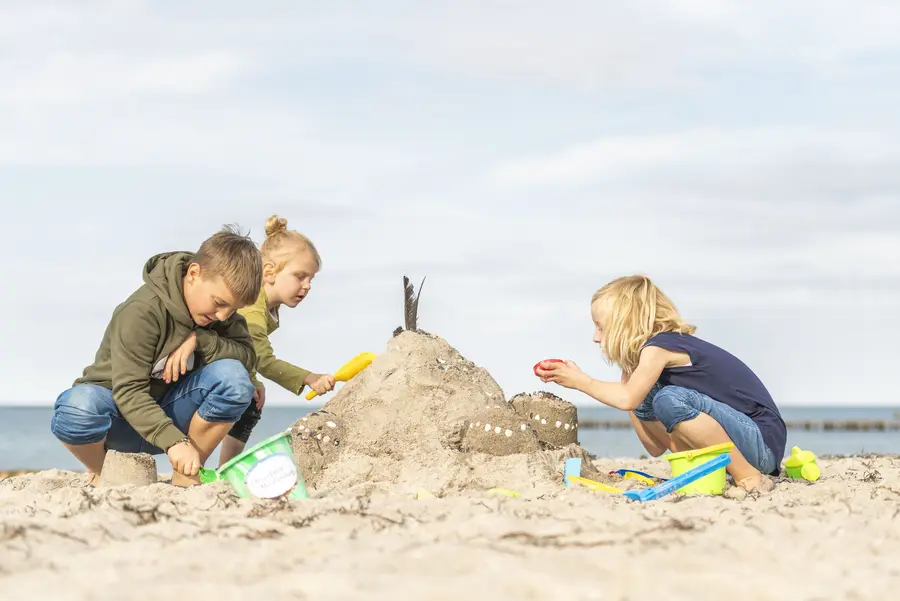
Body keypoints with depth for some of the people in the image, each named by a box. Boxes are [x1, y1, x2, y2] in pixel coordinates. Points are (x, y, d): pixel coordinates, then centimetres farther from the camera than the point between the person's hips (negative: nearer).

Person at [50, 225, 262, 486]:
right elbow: (128, 390, -30)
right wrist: (174, 441, -40)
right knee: (78, 407, -41)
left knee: (233, 376, -23)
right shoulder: (142, 311, -25)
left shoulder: (221, 305, -4)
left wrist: (200, 339, -26)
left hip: (166, 412, 5)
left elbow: (248, 356, -10)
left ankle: (185, 474, -6)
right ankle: (98, 473, -5)